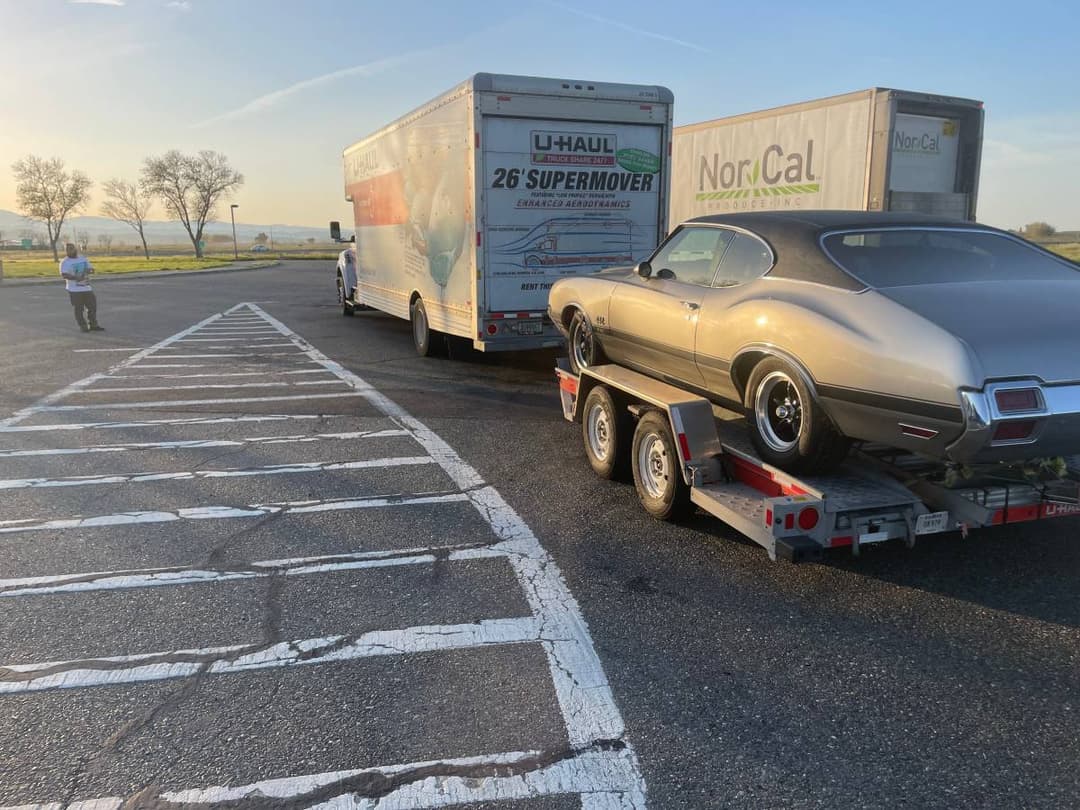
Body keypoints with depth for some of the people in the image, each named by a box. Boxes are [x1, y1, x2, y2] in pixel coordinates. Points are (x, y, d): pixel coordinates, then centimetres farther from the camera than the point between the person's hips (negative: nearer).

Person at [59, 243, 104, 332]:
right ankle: (83, 327, 5)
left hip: (87, 288, 6)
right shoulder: (65, 262, -5)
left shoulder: (84, 258, 13)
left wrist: (88, 270, -10)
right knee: (79, 309, -3)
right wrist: (76, 278, -32)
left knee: (92, 306, 8)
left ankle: (93, 325, 18)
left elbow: (91, 269, 15)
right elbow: (64, 275, -16)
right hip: (75, 290, -5)